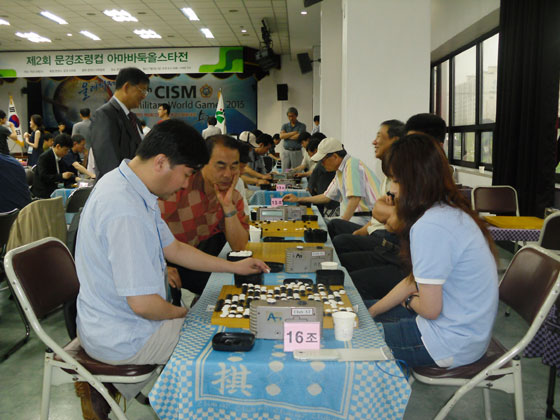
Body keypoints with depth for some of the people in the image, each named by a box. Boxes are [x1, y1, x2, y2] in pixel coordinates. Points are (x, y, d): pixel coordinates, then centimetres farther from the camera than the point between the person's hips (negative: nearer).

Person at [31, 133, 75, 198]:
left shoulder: (59, 157, 11)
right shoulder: (44, 157, -13)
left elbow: (63, 173, 16)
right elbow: (43, 177, -21)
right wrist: (61, 176, -29)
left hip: (54, 190, 8)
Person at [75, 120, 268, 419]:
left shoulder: (125, 184, 3)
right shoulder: (126, 213, -30)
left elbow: (173, 248, 12)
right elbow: (143, 304, -29)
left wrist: (234, 267, 11)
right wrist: (181, 313, -7)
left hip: (105, 322, 9)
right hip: (120, 337, -9)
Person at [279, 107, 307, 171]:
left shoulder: (302, 126, 3)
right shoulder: (285, 126, 13)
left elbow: (297, 137, -11)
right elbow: (281, 136, -5)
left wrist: (286, 136, 0)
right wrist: (294, 132, -8)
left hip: (297, 152, -3)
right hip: (286, 152, 3)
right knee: (284, 173, 1)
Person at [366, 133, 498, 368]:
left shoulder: (429, 227, -27)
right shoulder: (451, 211, 4)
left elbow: (430, 309, -23)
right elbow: (417, 279, 10)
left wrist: (409, 300, 0)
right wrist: (370, 313, 11)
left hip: (452, 343, -9)